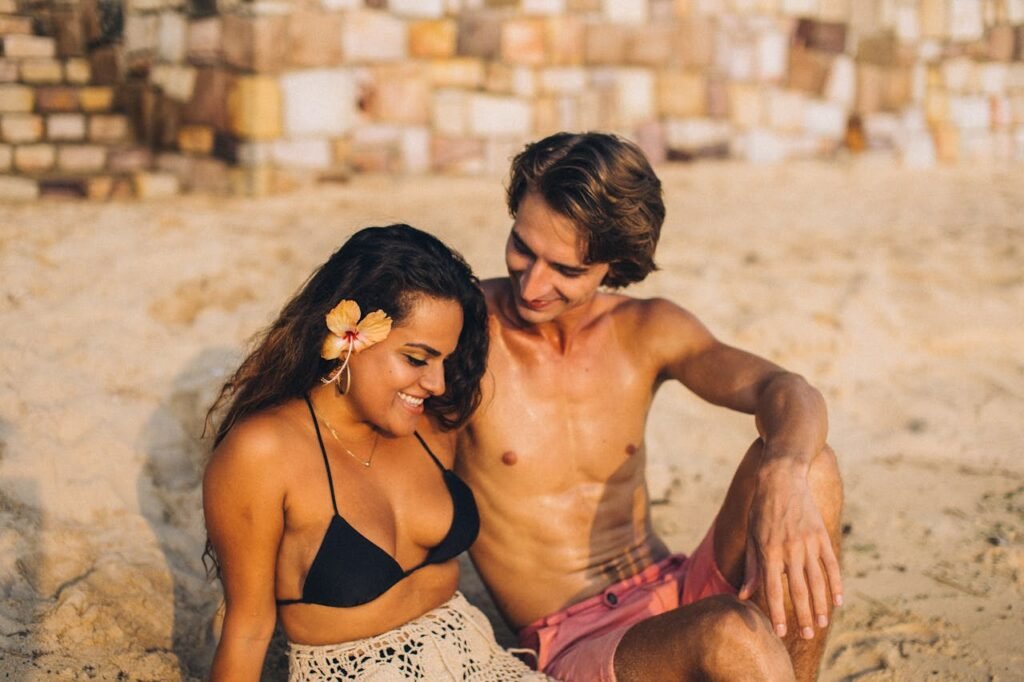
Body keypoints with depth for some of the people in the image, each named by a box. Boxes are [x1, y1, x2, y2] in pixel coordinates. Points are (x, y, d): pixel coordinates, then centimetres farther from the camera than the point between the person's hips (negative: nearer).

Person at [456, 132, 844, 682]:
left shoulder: (648, 330, 3)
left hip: (681, 598, 5)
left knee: (809, 467, -20)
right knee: (734, 635, -35)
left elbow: (785, 391, -14)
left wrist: (784, 476, -34)